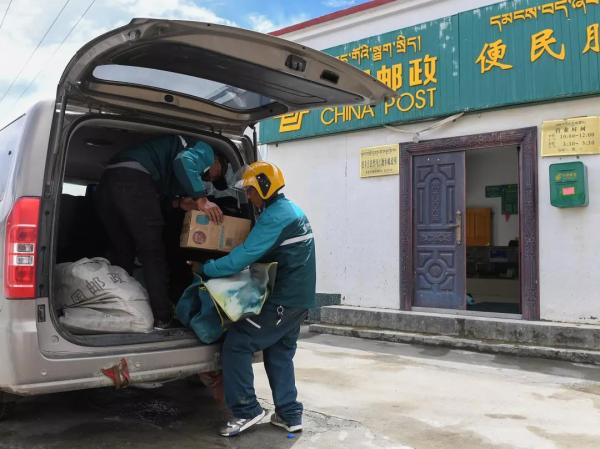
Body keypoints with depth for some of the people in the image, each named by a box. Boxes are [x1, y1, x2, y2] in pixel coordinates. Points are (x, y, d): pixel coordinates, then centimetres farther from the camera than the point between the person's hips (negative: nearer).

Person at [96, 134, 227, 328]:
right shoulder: (205, 150, 14)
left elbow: (156, 195, 23)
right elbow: (184, 160, -13)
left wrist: (179, 202, 10)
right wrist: (201, 199, -12)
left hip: (106, 182, 9)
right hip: (133, 180, -9)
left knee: (122, 254, 15)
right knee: (153, 254, -5)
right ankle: (162, 320, -6)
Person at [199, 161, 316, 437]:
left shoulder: (275, 216, -17)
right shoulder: (292, 211, 16)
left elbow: (244, 256, -22)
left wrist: (205, 269, -13)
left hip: (283, 300, -10)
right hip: (298, 298, 10)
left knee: (236, 344, -4)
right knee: (280, 354, 16)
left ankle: (246, 411, 1)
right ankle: (289, 414, 19)